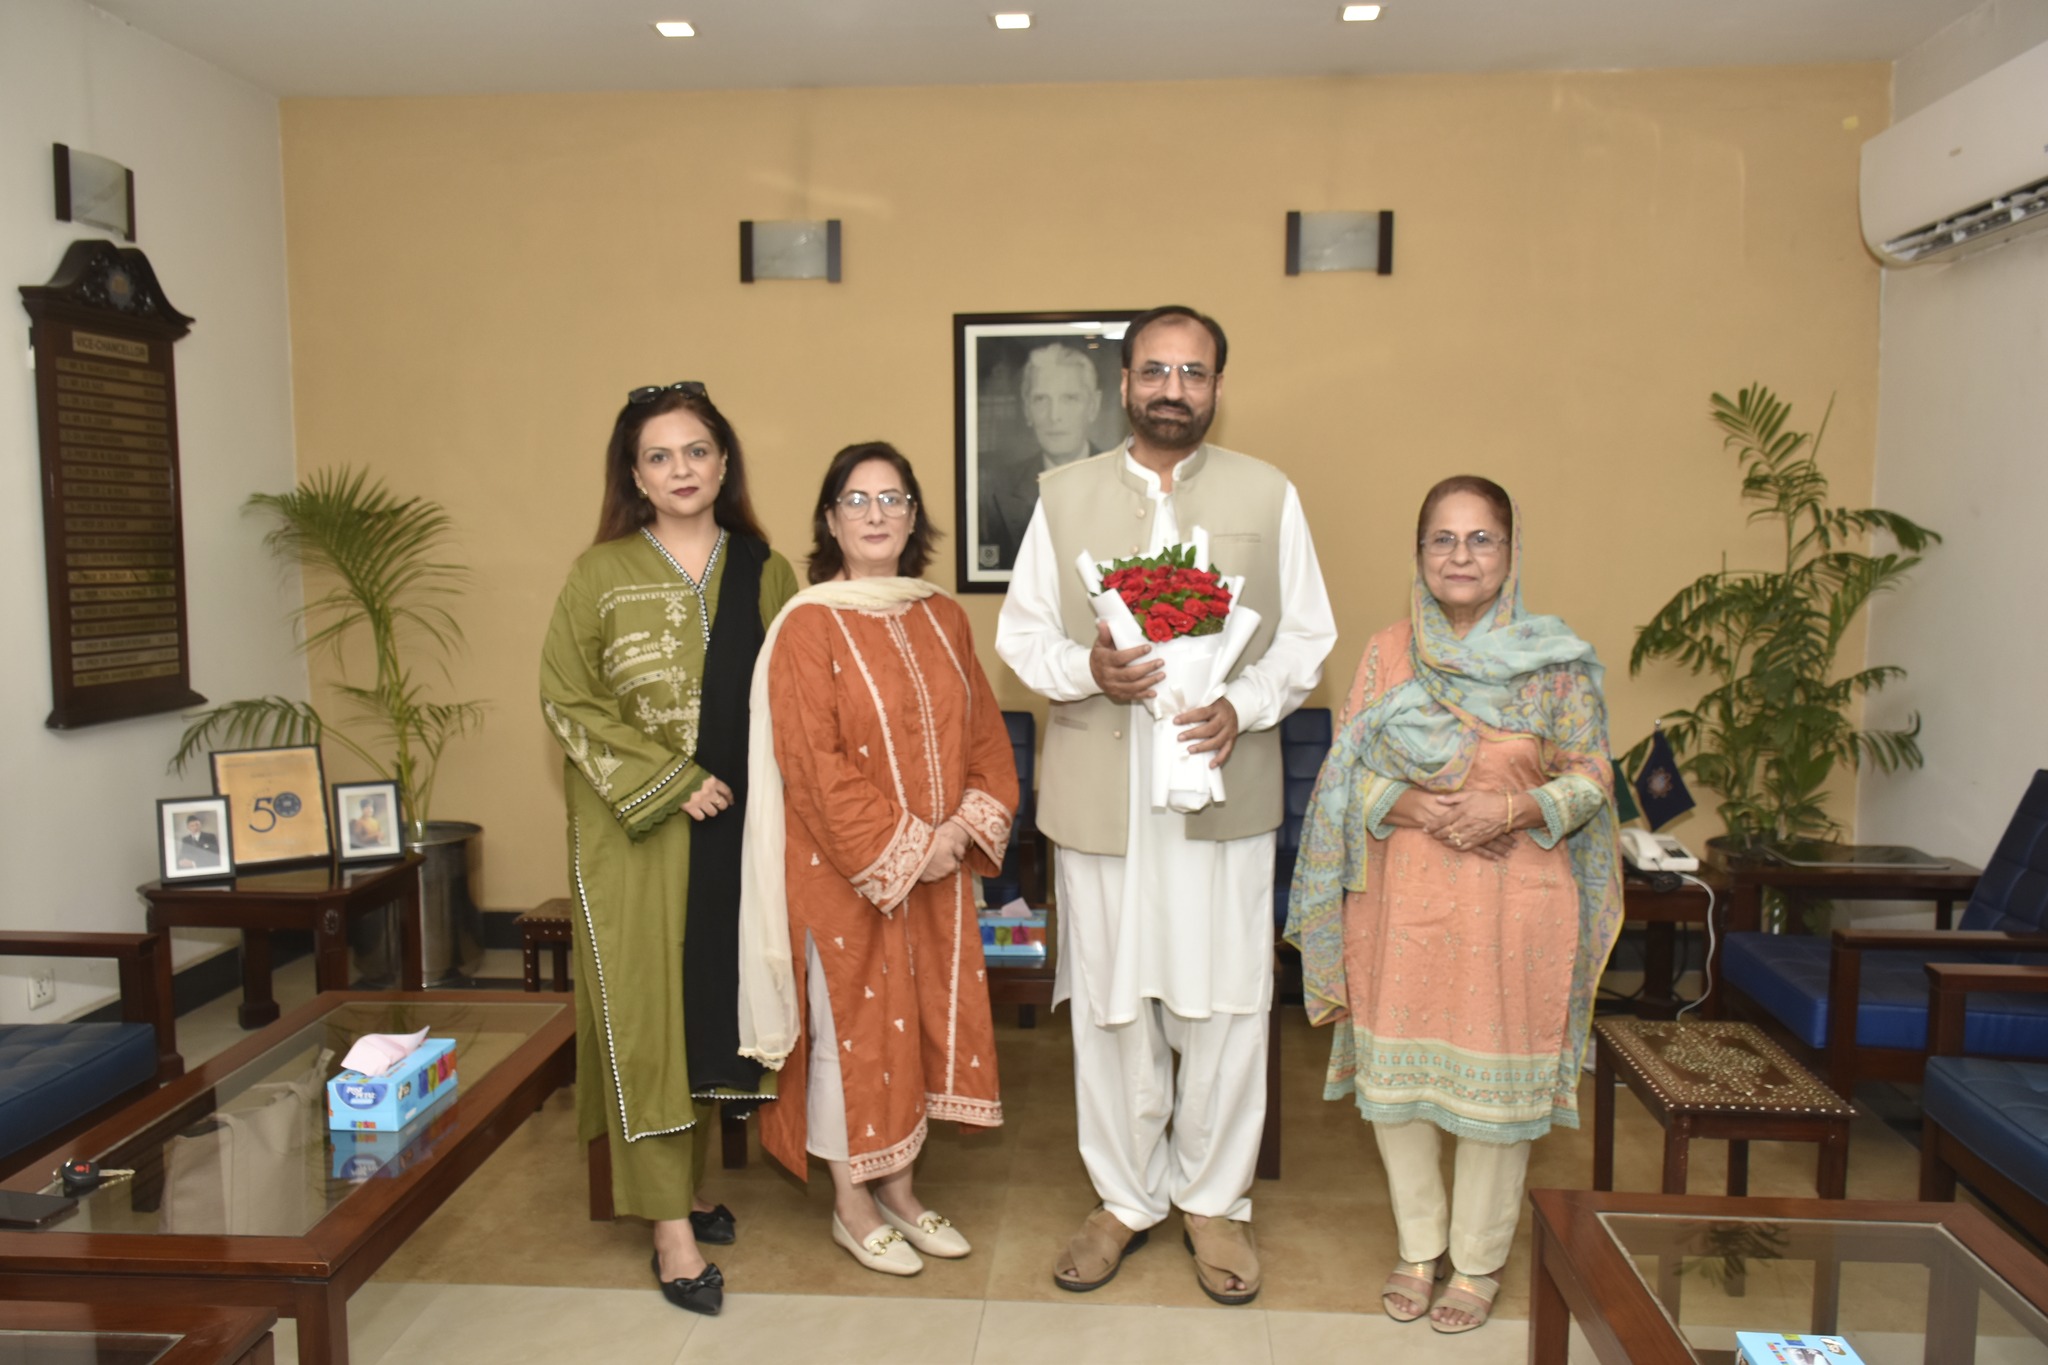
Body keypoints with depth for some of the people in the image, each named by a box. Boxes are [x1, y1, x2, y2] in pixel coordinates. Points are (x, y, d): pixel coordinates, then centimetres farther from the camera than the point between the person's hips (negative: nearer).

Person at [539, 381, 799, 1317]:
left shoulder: (764, 572, 6)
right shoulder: (601, 575, -1)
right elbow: (566, 700, -5)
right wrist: (668, 782, -13)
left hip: (735, 829, 3)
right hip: (634, 830, -3)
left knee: (713, 1003, 10)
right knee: (645, 1010, 0)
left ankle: (691, 1183, 28)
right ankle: (670, 1228, 8)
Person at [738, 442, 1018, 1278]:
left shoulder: (944, 620, 7)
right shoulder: (807, 627, -10)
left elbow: (984, 734, 8)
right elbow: (813, 765, -16)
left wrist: (966, 826, -8)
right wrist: (897, 849, -17)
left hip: (937, 871, 6)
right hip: (843, 872, -5)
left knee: (921, 1017, 13)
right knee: (851, 1021, 6)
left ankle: (898, 1188, 30)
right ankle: (850, 1204, 24)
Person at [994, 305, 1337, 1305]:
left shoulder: (1268, 495, 6)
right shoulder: (1065, 495, 8)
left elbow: (1307, 637, 5)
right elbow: (1020, 629, 7)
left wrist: (1243, 705, -13)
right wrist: (1085, 670, -13)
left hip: (1224, 789, 0)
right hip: (1098, 792, 1)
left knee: (1223, 1005, 6)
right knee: (1108, 1006, 9)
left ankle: (1213, 1201, 26)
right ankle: (1124, 1197, 27)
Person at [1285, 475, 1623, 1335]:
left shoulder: (1555, 663, -3)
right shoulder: (1387, 653, 2)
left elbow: (1591, 777, 0)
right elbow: (1346, 776, 3)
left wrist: (1511, 809, -17)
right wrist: (1411, 807, -15)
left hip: (1512, 908, -2)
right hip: (1401, 903, 2)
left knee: (1494, 1085, 7)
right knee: (1393, 1075, 9)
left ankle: (1477, 1261, 29)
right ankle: (1419, 1246, 32)